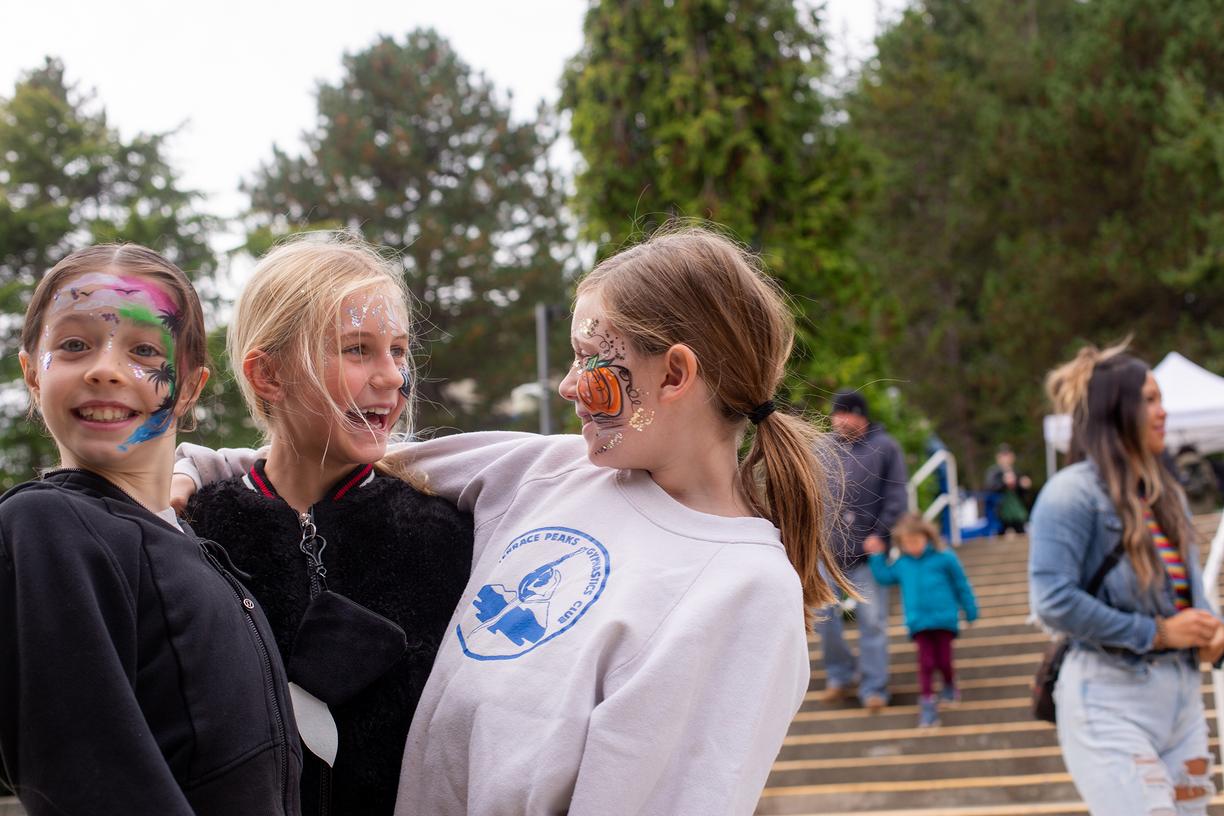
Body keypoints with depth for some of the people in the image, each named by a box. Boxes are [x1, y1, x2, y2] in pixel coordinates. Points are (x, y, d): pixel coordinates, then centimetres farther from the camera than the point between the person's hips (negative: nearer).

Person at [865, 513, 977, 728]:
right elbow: (884, 577, 18)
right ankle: (927, 702, 1)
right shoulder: (901, 564, 3)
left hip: (944, 619, -2)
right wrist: (877, 556, 8)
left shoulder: (944, 559, -4)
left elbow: (961, 585, 4)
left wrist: (970, 611, 9)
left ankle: (949, 686, 34)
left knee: (943, 660, 3)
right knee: (926, 662, -5)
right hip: (919, 623, 2)